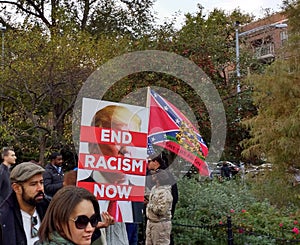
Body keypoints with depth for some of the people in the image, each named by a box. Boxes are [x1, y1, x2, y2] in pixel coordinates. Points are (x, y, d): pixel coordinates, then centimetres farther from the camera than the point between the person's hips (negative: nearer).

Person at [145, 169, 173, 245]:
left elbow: (162, 210, -29)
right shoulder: (154, 188, 8)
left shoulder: (165, 193, -23)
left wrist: (150, 206, -16)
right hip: (150, 222, 10)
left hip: (161, 224, -10)